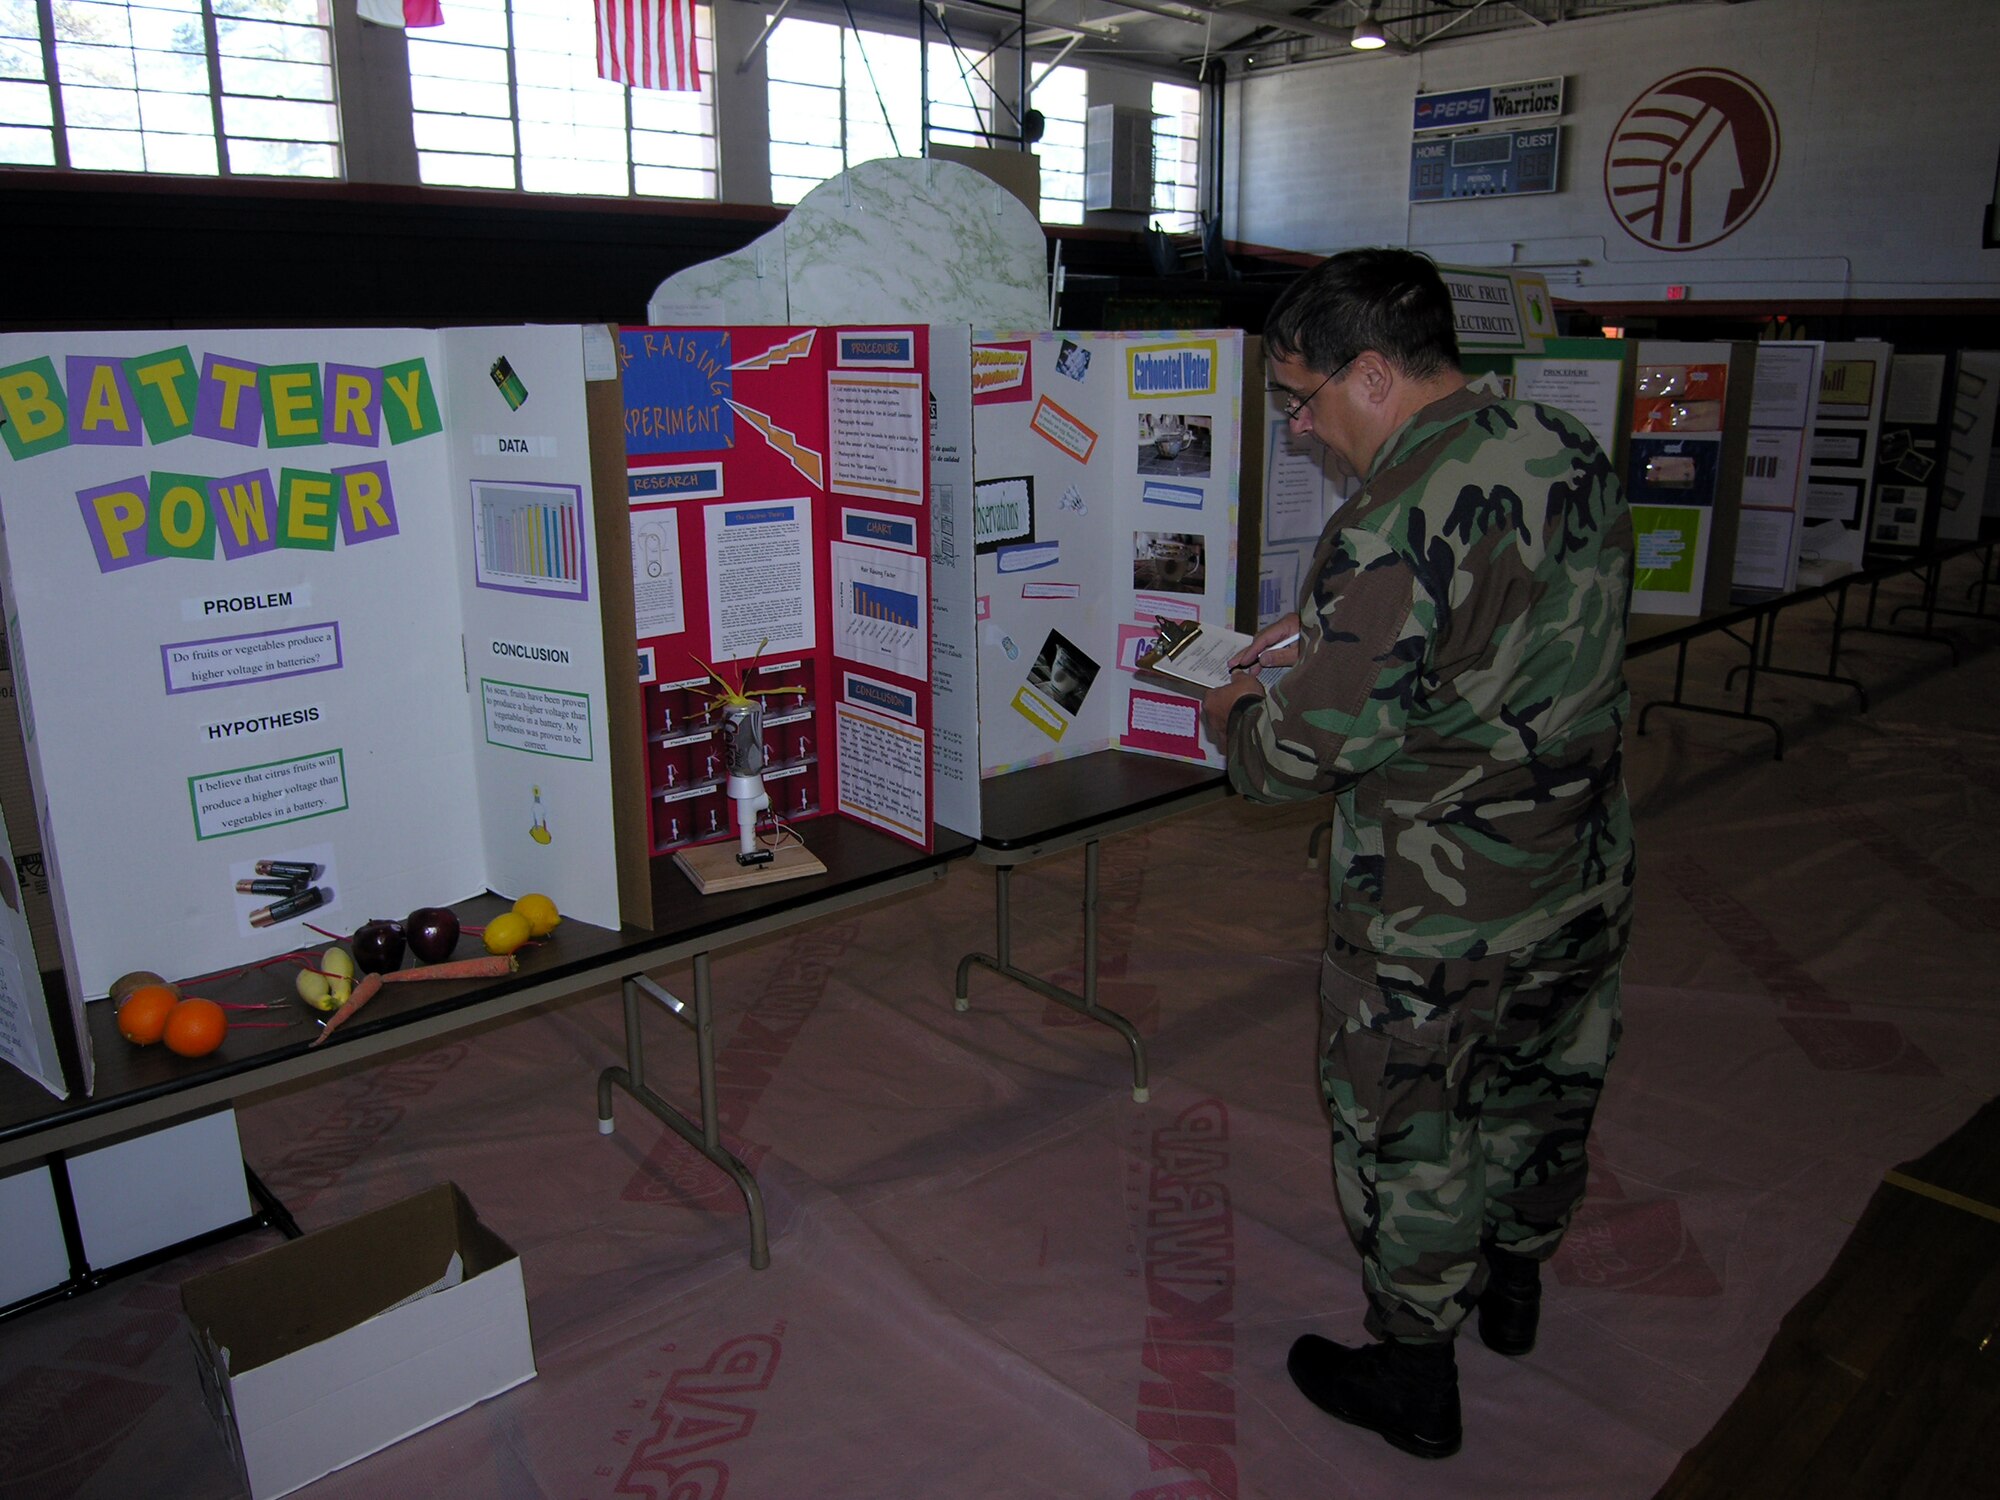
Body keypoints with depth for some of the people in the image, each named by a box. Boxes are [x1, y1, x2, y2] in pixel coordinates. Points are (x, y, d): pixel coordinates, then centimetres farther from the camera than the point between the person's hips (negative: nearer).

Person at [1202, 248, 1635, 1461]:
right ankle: (1515, 1282, 52)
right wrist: (1325, 635, 11)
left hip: (1436, 915, -8)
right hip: (1590, 873, 8)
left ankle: (1415, 1378, 32)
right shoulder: (1574, 452, -2)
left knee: (1406, 1132, 12)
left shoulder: (1390, 534, -29)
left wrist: (1233, 712, -2)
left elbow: (1307, 750, -24)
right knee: (1547, 1085, 26)